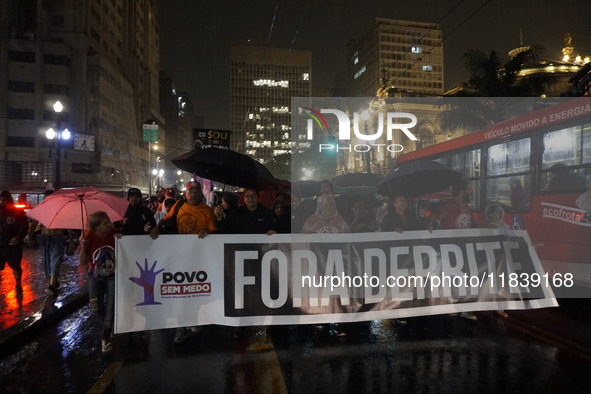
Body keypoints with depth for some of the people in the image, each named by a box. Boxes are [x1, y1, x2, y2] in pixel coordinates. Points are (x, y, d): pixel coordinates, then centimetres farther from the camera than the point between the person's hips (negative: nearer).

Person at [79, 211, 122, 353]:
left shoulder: (115, 233, -13)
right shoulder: (89, 237, -13)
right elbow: (83, 262, -11)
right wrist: (83, 244, -23)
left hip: (113, 276, -1)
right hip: (96, 277, 1)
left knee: (110, 307, -3)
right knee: (96, 307, 4)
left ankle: (105, 338, 14)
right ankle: (109, 325, 36)